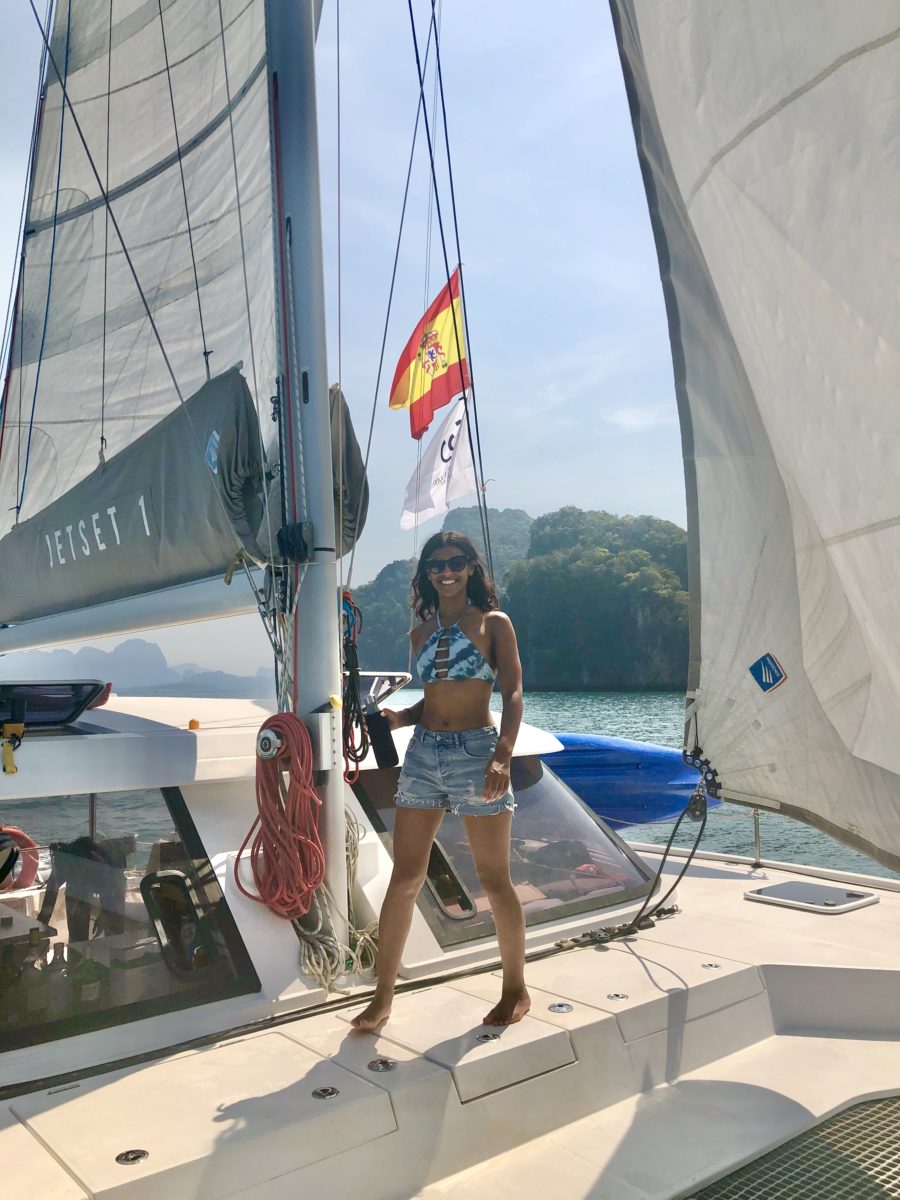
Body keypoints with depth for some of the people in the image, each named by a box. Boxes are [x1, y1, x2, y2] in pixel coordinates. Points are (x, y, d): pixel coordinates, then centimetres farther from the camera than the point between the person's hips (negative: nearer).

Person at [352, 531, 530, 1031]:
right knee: (405, 878, 5)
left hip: (476, 751, -4)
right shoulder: (421, 632, 14)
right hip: (423, 752, 4)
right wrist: (400, 718, 0)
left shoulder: (494, 623, 2)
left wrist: (503, 755, -20)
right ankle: (382, 997, 16)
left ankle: (516, 990, 23)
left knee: (494, 879, 4)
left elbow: (512, 694, -6)